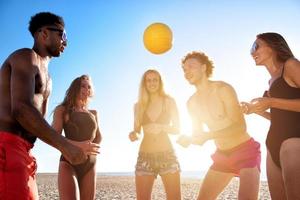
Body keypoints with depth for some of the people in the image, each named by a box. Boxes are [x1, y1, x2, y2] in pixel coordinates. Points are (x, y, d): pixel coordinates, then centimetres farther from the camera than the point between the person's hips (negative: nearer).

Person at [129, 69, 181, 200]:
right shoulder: (139, 105, 10)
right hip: (145, 157, 2)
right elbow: (136, 130, 14)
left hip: (167, 154, -1)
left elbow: (177, 129, 2)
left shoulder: (169, 102, 4)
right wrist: (133, 134, -9)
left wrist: (160, 127, -16)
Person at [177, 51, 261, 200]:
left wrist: (208, 135, -31)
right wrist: (188, 139, -13)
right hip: (222, 155, 6)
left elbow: (241, 127, -22)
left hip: (245, 150, -6)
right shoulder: (192, 103, 3)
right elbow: (198, 134, 10)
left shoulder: (223, 89, -17)